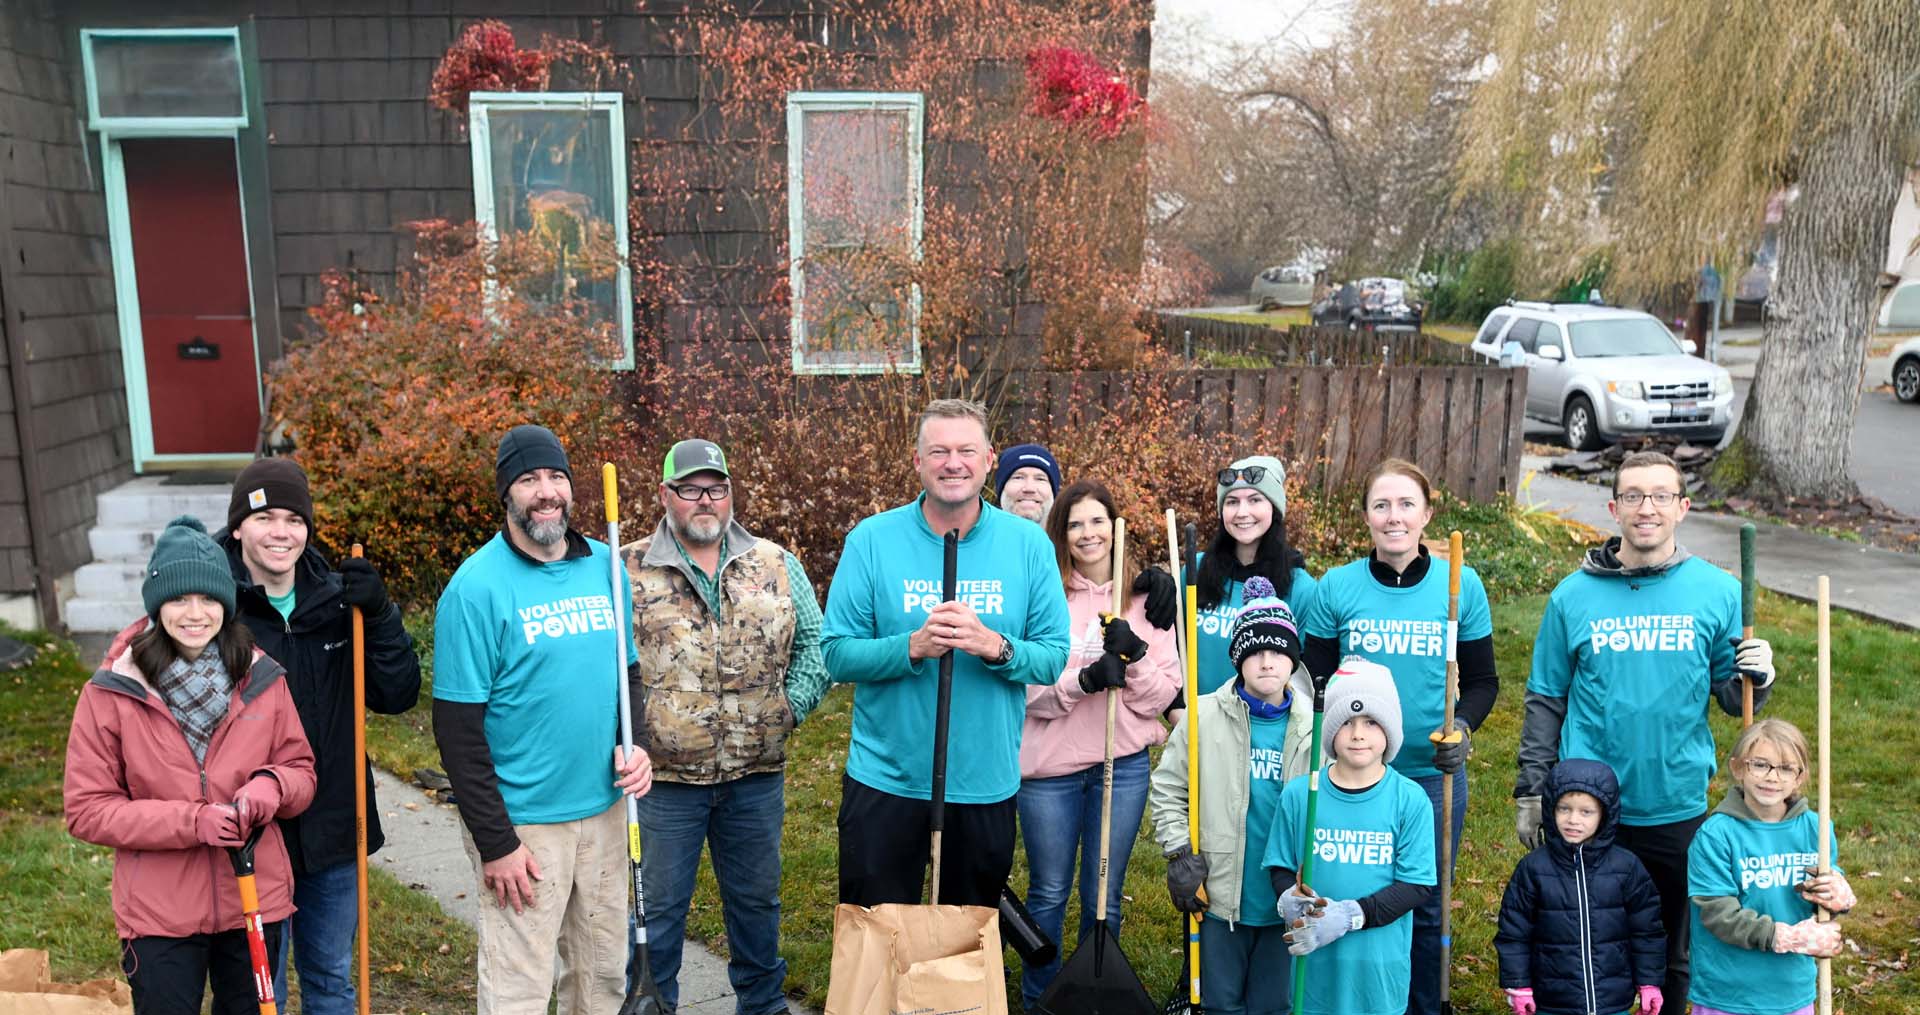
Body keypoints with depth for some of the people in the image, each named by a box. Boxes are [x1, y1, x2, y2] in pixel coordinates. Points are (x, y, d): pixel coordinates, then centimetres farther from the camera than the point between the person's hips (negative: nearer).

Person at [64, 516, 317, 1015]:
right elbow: (87, 810, -7)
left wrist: (272, 786, -19)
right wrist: (191, 822, -20)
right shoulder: (111, 693, -9)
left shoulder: (262, 679, -3)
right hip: (159, 915, -2)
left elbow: (301, 769, 5)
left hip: (256, 902, 3)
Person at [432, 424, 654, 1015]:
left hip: (606, 810, 5)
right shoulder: (477, 586, -13)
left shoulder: (604, 566, 4)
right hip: (522, 822, -5)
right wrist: (496, 843, -13)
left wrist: (634, 744, -4)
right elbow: (457, 729, -13)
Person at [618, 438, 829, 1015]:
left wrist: (792, 704, -2)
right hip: (665, 777, -2)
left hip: (757, 774, 3)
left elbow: (813, 641, 8)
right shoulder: (628, 572, -4)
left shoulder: (775, 564, 4)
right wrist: (628, 733, -10)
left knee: (757, 897, 18)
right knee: (660, 905, 10)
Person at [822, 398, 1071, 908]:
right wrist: (913, 647, -25)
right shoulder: (872, 539, -6)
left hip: (987, 783, 1)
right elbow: (837, 654, -9)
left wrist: (995, 646, -23)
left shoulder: (1028, 544, -2)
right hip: (885, 779, -1)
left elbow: (1055, 656, -4)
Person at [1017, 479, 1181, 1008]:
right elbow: (1027, 689, -10)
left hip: (1124, 766, 2)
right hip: (1049, 766, -1)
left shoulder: (1145, 598, 4)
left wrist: (1133, 656, -18)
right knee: (1049, 892, 12)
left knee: (1104, 896, 12)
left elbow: (1163, 693, 0)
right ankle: (1038, 998, 31)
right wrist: (1085, 679, -25)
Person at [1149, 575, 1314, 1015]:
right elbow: (1166, 787, 0)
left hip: (1287, 899, 1)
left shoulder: (1313, 727, -2)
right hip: (1221, 894, -1)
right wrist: (1180, 855, -5)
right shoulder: (1205, 716, -6)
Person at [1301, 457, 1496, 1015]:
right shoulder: (1335, 587, -4)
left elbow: (1483, 681, 3)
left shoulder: (1462, 585, -3)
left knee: (1426, 906, 14)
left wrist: (1462, 726, -16)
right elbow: (1314, 681, 1)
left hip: (1434, 775, 1)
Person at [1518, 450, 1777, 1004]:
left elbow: (1731, 699, 5)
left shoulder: (1718, 592, -2)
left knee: (1673, 957, 16)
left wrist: (1755, 678, -17)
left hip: (1680, 809, 1)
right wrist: (1531, 792, 2)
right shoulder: (1574, 595, -3)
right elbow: (1545, 701, 4)